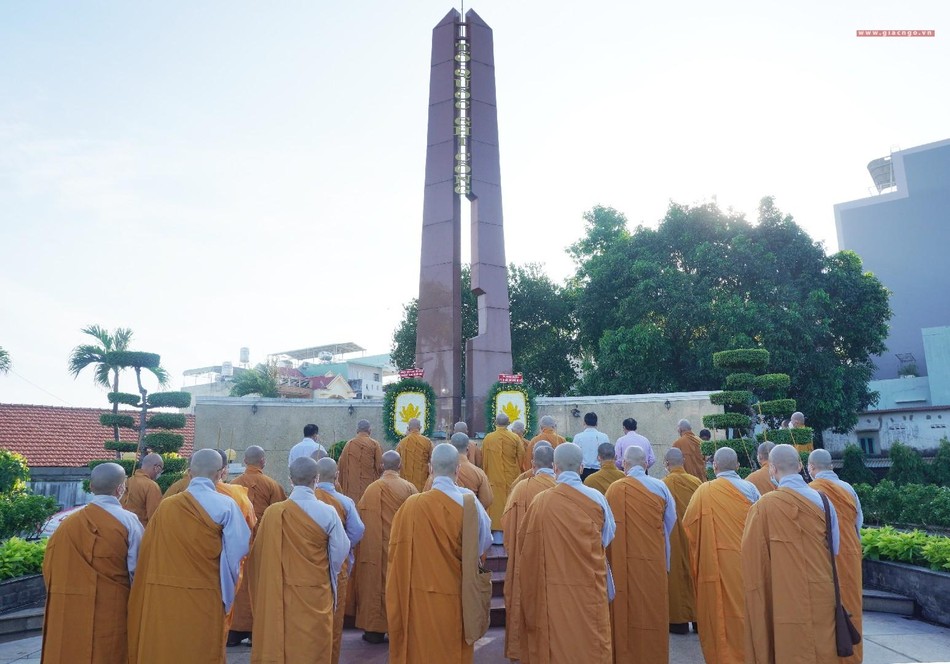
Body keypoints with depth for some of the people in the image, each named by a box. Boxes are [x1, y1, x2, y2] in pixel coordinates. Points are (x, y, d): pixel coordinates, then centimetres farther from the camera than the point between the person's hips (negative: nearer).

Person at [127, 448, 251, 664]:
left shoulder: (165, 506, 1)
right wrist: (226, 590, 4)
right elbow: (238, 550, -11)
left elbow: (148, 552, 5)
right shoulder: (226, 506, -10)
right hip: (204, 599, -3)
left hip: (162, 597, 4)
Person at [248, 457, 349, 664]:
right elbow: (340, 553, -7)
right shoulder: (327, 513, -14)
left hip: (279, 594, 2)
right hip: (316, 594, -2)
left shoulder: (272, 512, -10)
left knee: (280, 644, 17)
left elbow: (259, 554, -1)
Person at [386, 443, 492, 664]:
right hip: (457, 598, 0)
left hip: (421, 598, 0)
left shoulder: (412, 505, -15)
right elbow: (484, 543, 0)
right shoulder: (470, 503, -14)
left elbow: (397, 552, -3)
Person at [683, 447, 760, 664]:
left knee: (720, 607, 10)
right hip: (747, 561, 2)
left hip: (717, 561, -2)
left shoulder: (704, 491, -10)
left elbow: (688, 523, -6)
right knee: (745, 605, 16)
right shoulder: (750, 489, -4)